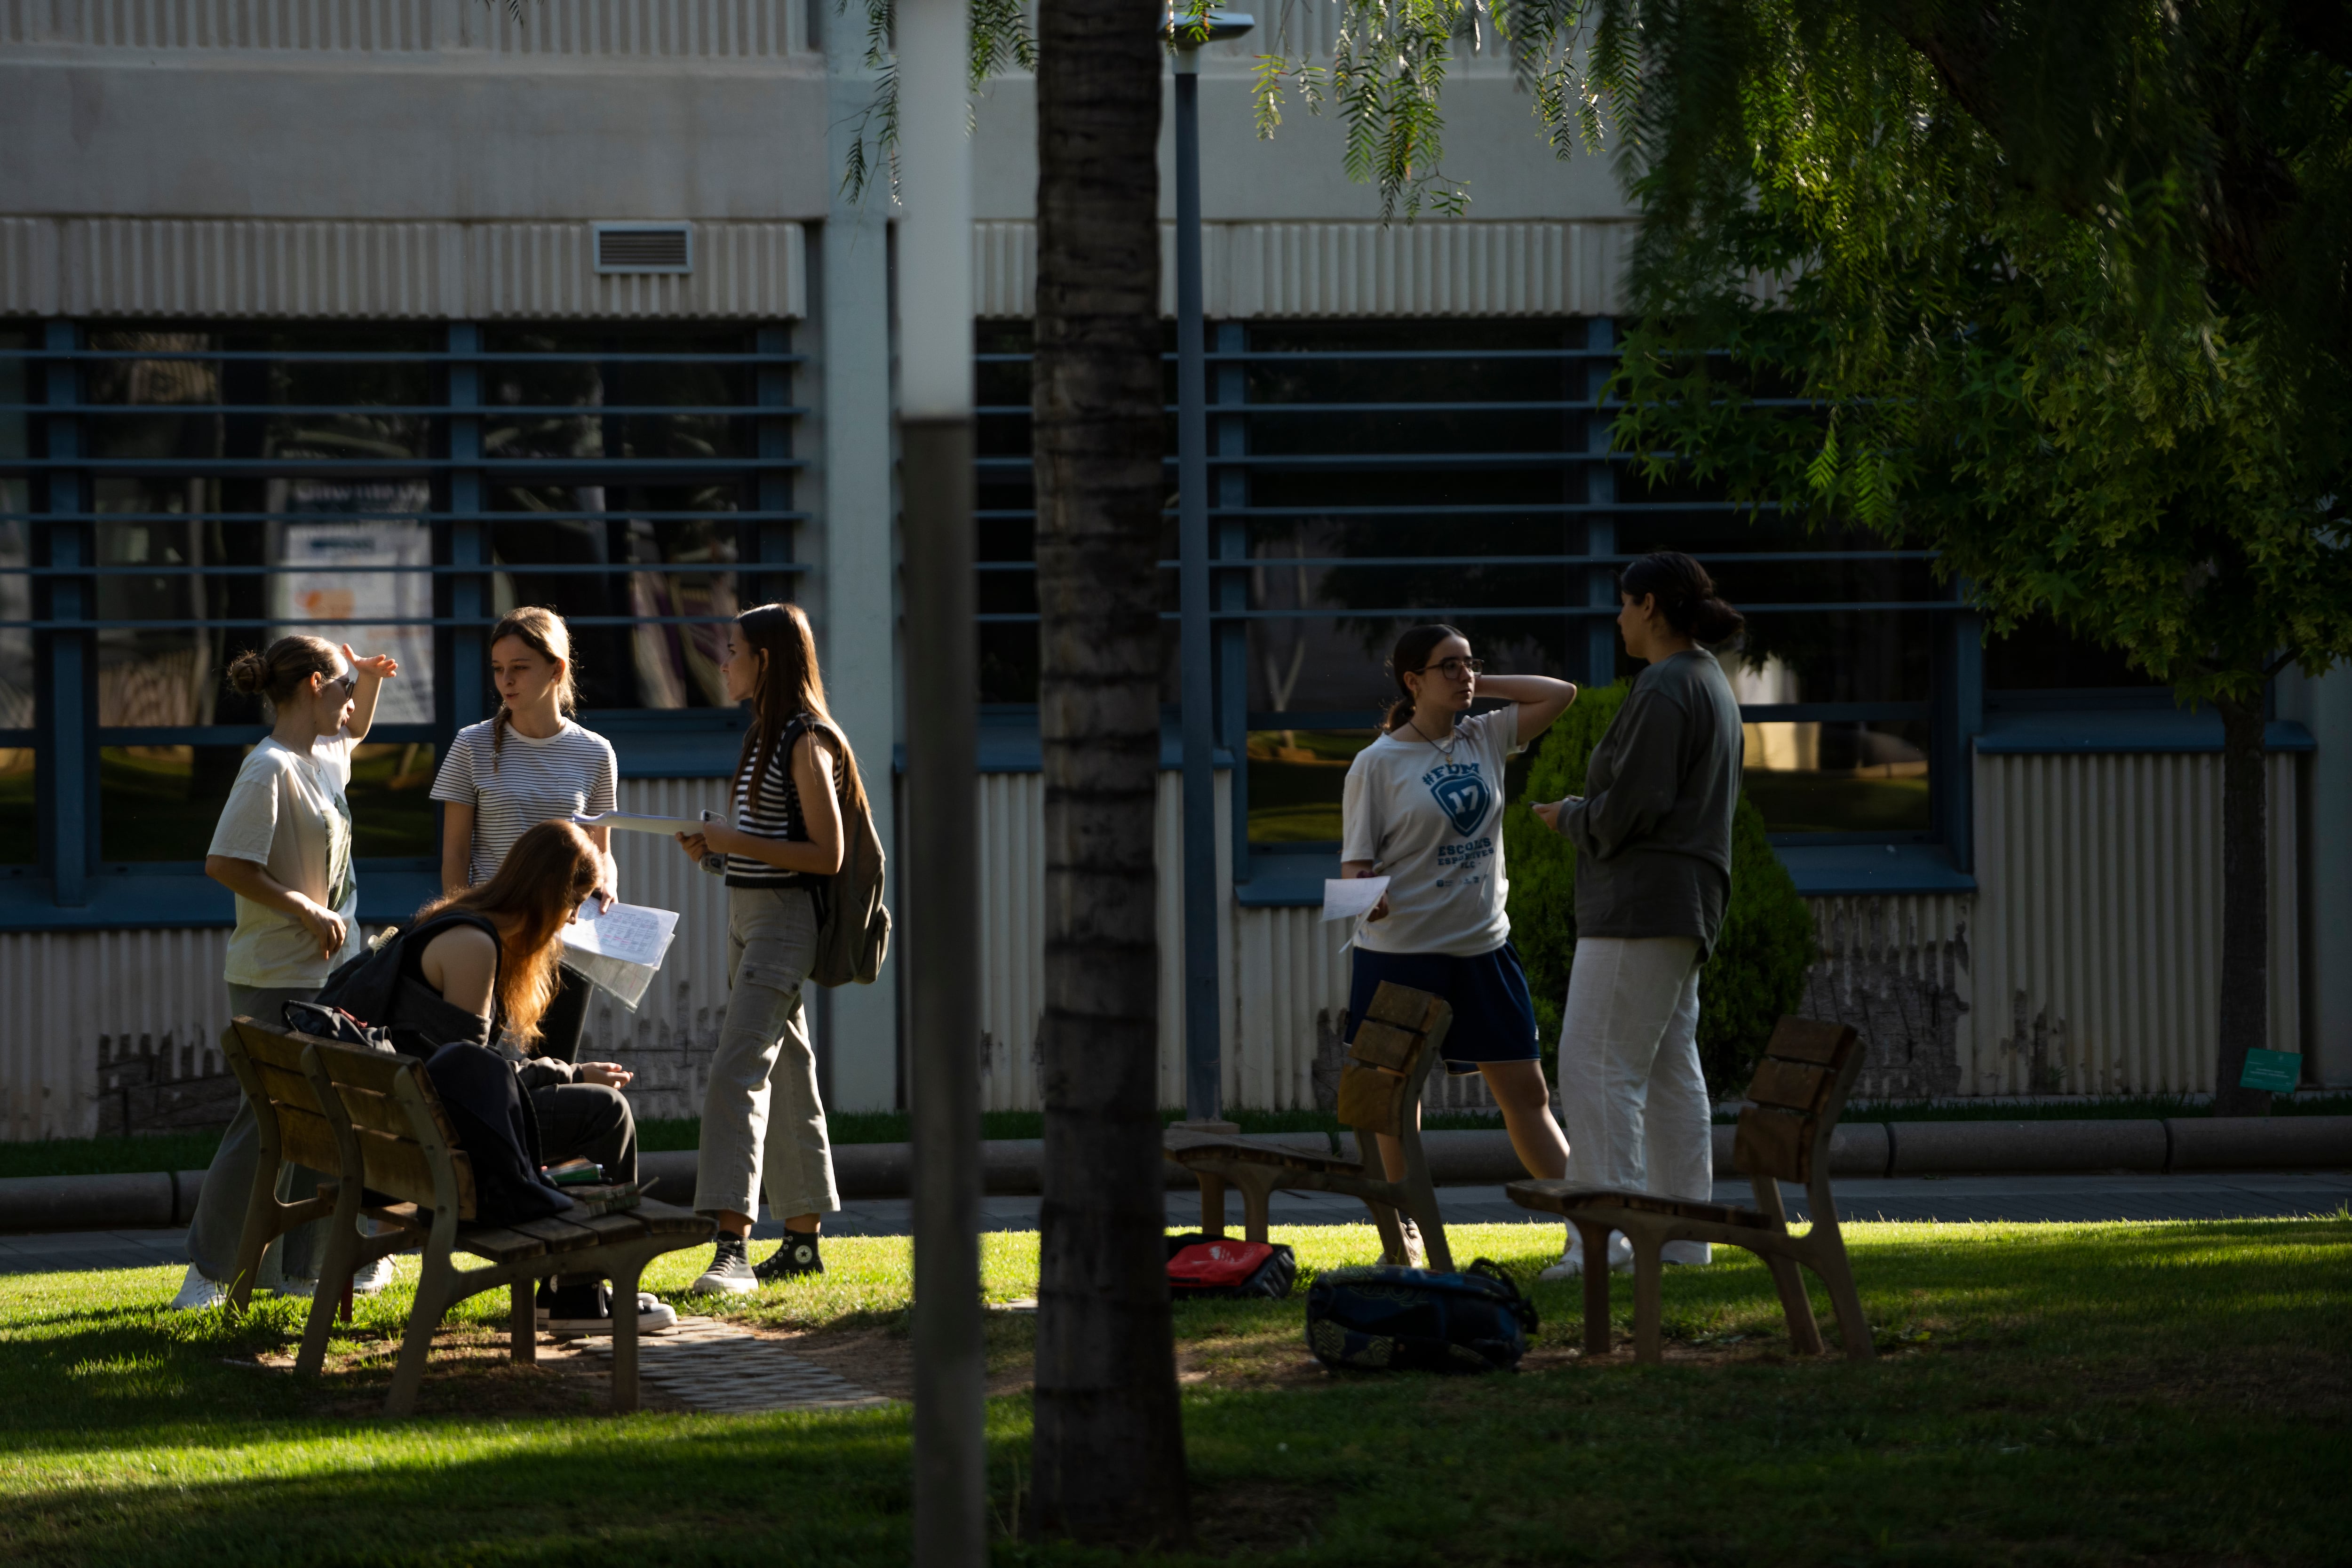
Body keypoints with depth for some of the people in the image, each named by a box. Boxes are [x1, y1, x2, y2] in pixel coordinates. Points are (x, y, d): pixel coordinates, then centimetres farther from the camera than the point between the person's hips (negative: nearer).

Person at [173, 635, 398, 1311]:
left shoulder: (322, 758, 11)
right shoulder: (269, 770, -17)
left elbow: (353, 734, 36)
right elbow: (224, 863, -24)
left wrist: (371, 681, 15)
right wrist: (309, 912, -21)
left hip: (327, 975, 9)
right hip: (277, 981, -9)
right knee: (269, 1123, -6)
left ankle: (310, 1265, 18)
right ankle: (210, 1270, 2)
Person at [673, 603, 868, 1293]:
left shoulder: (806, 742, -13)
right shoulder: (764, 734, 16)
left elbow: (827, 854, -16)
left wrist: (738, 844, -20)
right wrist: (715, 845, 6)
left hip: (783, 918, -10)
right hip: (748, 913, 10)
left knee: (737, 1072, -19)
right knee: (786, 1075, 13)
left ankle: (733, 1246, -26)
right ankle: (802, 1240, 18)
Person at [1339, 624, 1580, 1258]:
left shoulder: (1485, 739, 9)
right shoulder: (1378, 764, -5)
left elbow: (1559, 694, 11)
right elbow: (1357, 859, -6)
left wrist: (1478, 685, 5)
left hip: (1483, 946, 4)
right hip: (1402, 951, -4)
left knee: (1527, 1090, 5)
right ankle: (1404, 1232, 12)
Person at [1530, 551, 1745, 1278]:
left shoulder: (1663, 691, -15)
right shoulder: (1711, 685, 18)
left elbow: (1629, 806, -20)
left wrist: (1571, 817, -1)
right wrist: (1588, 816, 17)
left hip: (1640, 902, -11)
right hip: (1683, 904, 11)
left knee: (1595, 1062, -11)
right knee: (1669, 1069, 11)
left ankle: (1603, 1234, -16)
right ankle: (1682, 1236, 12)